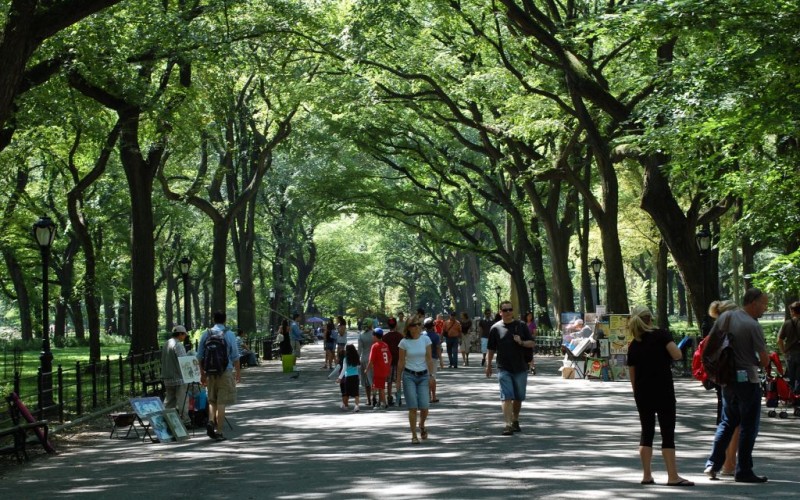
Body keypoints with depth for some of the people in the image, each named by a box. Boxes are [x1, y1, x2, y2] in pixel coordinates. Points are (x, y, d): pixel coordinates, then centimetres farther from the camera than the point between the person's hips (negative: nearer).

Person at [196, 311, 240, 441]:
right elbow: (235, 356, -5)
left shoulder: (205, 334, 4)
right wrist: (238, 372, 6)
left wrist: (202, 373, 15)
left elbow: (200, 356, 7)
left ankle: (211, 421, -5)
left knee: (212, 400, 18)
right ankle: (218, 431, 1)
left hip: (210, 372, 3)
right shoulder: (229, 335, -5)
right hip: (226, 372, -3)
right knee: (221, 403, 0)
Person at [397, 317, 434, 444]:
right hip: (409, 376, -1)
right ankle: (414, 435, 3)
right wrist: (398, 380, 3)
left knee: (424, 407, -5)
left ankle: (422, 425, 27)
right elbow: (401, 362, 2)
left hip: (423, 376, 1)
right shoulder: (404, 342, -3)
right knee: (413, 407, -6)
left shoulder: (425, 339, 0)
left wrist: (431, 375, -7)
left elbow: (429, 358, 1)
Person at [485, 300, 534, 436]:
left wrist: (521, 342, -12)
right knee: (507, 397, -12)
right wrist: (488, 366, 6)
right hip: (504, 369, -2)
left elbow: (531, 343, 7)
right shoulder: (496, 328, 3)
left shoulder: (521, 326, 5)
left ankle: (515, 421, 29)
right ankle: (508, 424, -17)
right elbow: (490, 349, 8)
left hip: (520, 368, 2)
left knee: (518, 397, 11)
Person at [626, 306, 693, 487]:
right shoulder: (662, 335, -6)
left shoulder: (633, 346, 7)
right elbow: (677, 355, -16)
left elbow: (632, 376, 9)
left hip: (642, 393, 5)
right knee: (668, 433, -2)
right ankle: (673, 477, -4)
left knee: (646, 432, 12)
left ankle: (647, 475, 12)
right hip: (663, 391, -5)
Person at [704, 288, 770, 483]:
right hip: (747, 379, -7)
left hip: (727, 378, 7)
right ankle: (743, 471, 7)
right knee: (748, 427, 3)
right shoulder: (753, 326, -16)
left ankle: (713, 464, 13)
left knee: (727, 423, 18)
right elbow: (764, 360, -15)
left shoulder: (725, 317, 4)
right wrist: (758, 363, 8)